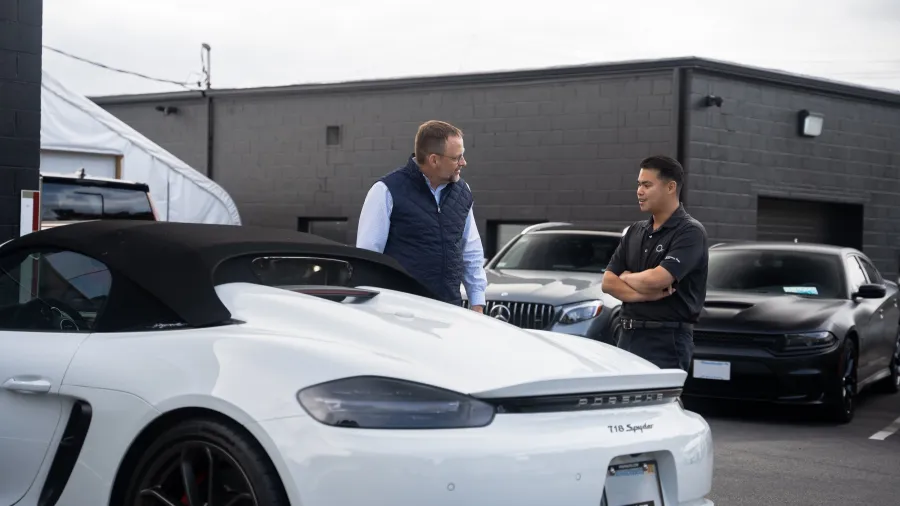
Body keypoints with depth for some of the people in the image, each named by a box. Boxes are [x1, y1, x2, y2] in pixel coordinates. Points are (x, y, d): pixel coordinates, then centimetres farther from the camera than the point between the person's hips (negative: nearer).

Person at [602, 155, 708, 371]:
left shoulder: (690, 232, -8)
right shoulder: (634, 231, 14)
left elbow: (656, 279, -20)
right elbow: (608, 282, 7)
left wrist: (627, 277, 0)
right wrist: (644, 294, -10)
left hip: (667, 341, -7)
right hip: (628, 336, 7)